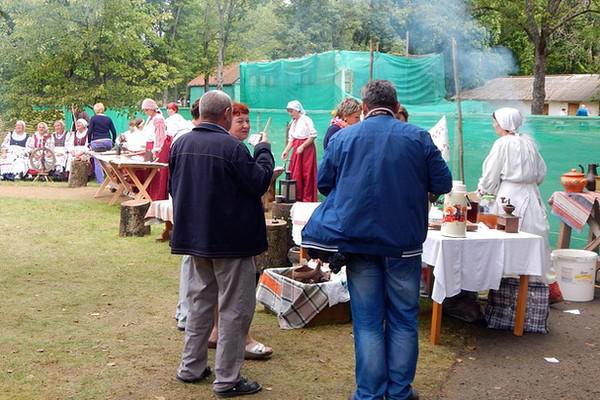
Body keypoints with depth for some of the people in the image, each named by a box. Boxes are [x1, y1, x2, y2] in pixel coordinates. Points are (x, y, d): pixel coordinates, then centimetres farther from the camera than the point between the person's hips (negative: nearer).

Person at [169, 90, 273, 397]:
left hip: (194, 235, 7)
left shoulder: (181, 144, 4)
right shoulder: (232, 147, -20)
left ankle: (191, 367, 26)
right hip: (231, 239, -7)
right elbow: (259, 183, -14)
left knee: (201, 299, 19)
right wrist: (264, 150, -1)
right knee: (234, 308, 3)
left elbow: (174, 187, 12)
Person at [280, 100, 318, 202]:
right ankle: (297, 197, 16)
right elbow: (291, 139, 12)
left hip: (307, 149, -7)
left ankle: (307, 198, 3)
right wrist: (286, 151, 0)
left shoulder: (306, 120, -10)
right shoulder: (292, 123, 12)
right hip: (297, 150, 7)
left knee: (306, 174, -4)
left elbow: (313, 136, -14)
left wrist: (302, 146, -18)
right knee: (295, 174, 7)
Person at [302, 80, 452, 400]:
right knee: (403, 320, 11)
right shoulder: (418, 138, -3)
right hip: (404, 242, 0)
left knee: (367, 322, 7)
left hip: (359, 240, 1)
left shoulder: (342, 138, -1)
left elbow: (323, 183, 6)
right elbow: (443, 184, -1)